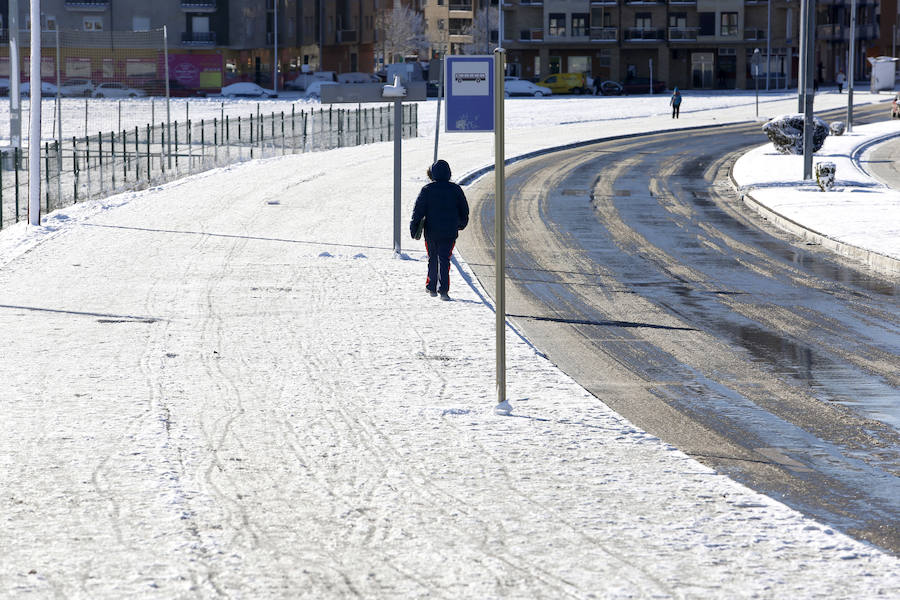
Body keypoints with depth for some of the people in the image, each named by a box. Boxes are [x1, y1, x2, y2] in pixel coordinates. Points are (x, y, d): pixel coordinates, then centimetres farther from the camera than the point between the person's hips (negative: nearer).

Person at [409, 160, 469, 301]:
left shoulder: (427, 190, -6)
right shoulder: (455, 189, 0)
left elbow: (418, 210, -6)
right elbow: (464, 210, 9)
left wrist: (413, 227, 1)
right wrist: (461, 224, 26)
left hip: (431, 231, -1)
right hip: (450, 232, 1)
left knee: (433, 259, 16)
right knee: (444, 259, 0)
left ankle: (431, 286, 22)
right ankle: (443, 289, -12)